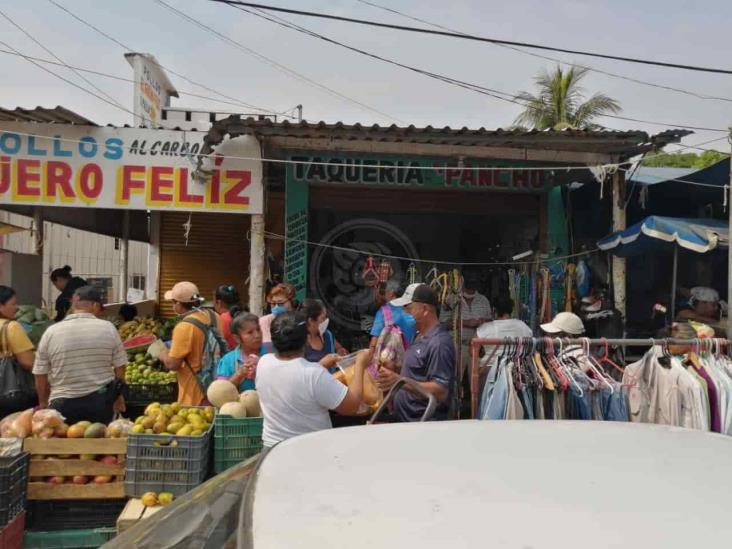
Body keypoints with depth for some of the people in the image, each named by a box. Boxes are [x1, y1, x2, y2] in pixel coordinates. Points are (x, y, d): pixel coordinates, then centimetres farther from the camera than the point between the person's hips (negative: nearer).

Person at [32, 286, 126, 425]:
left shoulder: (51, 332, -5)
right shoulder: (108, 328, -6)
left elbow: (40, 374, 1)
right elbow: (119, 367, 1)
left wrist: (43, 403, 18)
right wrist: (118, 395, 18)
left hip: (63, 404, 0)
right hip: (101, 401, 0)